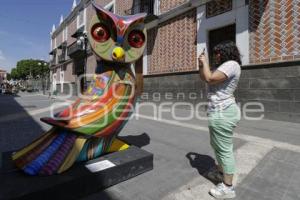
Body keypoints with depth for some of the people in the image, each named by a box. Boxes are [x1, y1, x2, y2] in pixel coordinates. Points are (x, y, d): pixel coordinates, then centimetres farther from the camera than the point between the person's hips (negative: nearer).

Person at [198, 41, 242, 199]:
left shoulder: (231, 64, -14)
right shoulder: (223, 67, 18)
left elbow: (209, 79, -24)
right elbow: (203, 77, 23)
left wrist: (205, 62, -9)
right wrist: (201, 64, 10)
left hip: (222, 113, -11)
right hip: (220, 112, 11)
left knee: (224, 149, -1)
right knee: (216, 145, 23)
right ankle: (220, 172, 42)